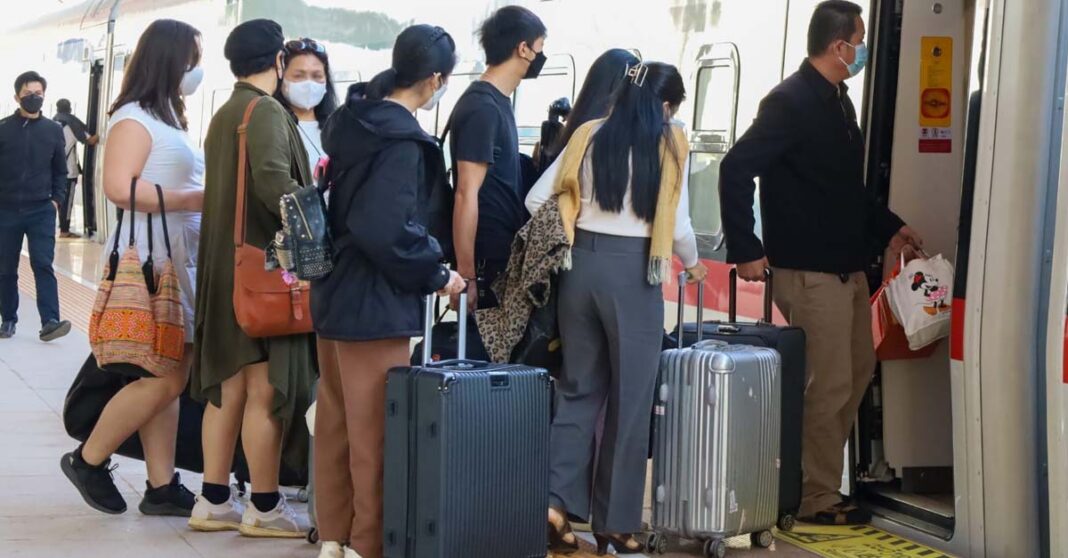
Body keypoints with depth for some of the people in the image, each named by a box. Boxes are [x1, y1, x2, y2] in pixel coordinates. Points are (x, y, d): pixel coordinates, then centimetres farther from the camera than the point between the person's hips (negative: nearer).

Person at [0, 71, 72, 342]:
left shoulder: (53, 131, 4)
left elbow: (60, 171, 11)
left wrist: (57, 199, 0)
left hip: (41, 211, 0)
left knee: (43, 264, -10)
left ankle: (50, 321, -17)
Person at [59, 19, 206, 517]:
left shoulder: (170, 117, 18)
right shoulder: (134, 118, -11)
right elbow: (120, 187, -22)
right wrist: (197, 199, -20)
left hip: (180, 259, 9)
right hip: (148, 260, -9)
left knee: (171, 377, 6)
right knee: (163, 378, -8)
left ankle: (162, 486, 9)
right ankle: (88, 460, 7)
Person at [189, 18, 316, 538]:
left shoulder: (223, 114, 15)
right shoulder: (267, 112, -12)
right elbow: (273, 183, -26)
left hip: (227, 265, 9)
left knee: (229, 387, 12)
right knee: (267, 388, -2)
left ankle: (214, 501, 16)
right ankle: (265, 508, 4)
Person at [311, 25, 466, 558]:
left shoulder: (353, 120, 7)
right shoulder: (401, 140, -20)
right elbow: (389, 231, -27)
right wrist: (435, 275, -13)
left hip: (335, 292, 9)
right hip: (374, 303, -9)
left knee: (335, 424, 15)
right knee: (374, 432, 1)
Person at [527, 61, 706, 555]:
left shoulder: (588, 136, 7)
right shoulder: (670, 145, -2)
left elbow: (536, 198, 5)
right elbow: (677, 226, -2)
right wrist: (692, 264, 18)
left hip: (581, 266, 4)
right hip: (633, 272, -4)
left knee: (579, 388, 14)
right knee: (629, 399, 6)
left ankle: (557, 501, 1)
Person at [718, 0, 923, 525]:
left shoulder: (837, 101, 14)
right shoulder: (790, 102, -15)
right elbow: (736, 170, -21)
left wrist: (888, 227, 19)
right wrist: (746, 250, -21)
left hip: (848, 265, 10)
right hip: (809, 270, -10)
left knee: (857, 371, 18)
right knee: (829, 386, -4)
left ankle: (814, 476, 29)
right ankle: (818, 499, 9)